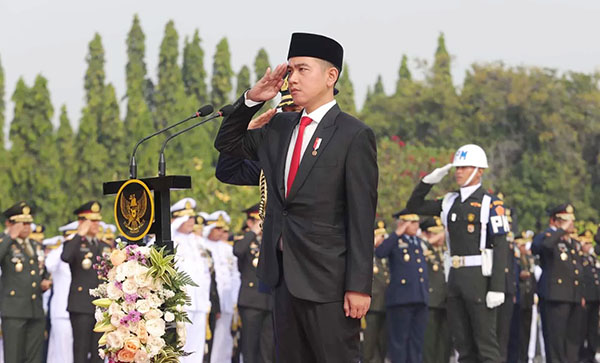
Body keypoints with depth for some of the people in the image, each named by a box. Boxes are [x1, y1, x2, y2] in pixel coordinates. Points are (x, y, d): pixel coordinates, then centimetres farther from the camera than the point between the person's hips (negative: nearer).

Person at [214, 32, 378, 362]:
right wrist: (251, 99, 7)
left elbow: (361, 217, -11)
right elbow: (227, 143, 24)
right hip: (284, 274, 7)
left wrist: (359, 286, -15)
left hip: (327, 279, -7)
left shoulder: (354, 136, -7)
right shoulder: (280, 127, 13)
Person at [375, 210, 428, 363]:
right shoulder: (395, 241, 1)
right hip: (401, 298, -6)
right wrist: (397, 233, -16)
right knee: (399, 339, -5)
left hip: (420, 298, 6)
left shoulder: (420, 242, 20)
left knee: (417, 339, 7)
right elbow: (379, 253, -20)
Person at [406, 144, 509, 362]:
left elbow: (500, 248, -10)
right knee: (462, 342, 8)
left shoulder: (490, 203, -6)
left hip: (479, 277, -7)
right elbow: (414, 207, 21)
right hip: (455, 276, 7)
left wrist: (497, 288, -18)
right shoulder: (450, 202, 14)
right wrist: (430, 180, 7)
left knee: (485, 342, -6)